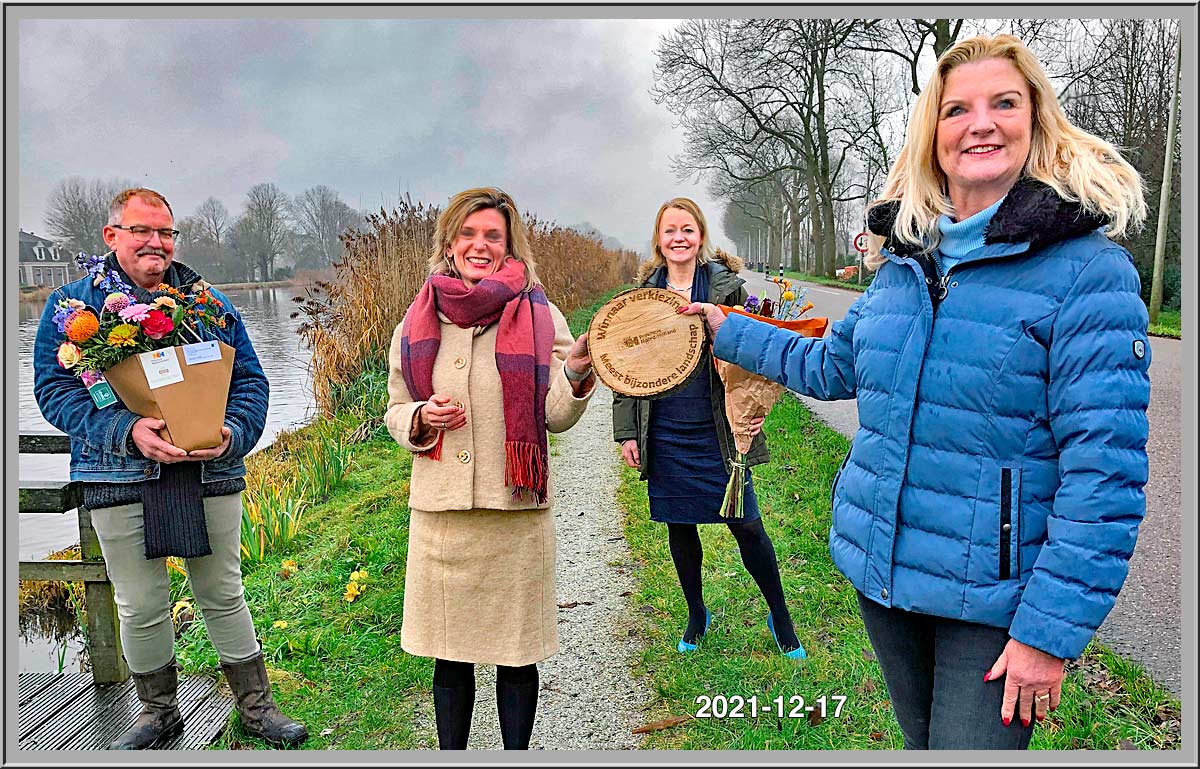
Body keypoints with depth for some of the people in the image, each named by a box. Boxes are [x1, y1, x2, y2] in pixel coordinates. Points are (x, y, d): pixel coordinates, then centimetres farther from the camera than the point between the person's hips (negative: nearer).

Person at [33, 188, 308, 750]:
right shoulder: (72, 305, 4)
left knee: (224, 595, 10)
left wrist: (233, 433, -13)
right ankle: (158, 712, 31)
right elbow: (54, 388, -5)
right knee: (140, 607, 8)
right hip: (121, 478, -1)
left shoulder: (210, 302, 10)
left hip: (210, 474, 1)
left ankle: (256, 707, 24)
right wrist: (127, 431, -21)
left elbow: (251, 380, 7)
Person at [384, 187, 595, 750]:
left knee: (517, 651, 10)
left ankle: (516, 751, 30)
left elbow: (556, 416, -3)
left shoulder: (539, 315, 0)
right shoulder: (419, 321, 7)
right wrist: (421, 419, -7)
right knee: (448, 652, 14)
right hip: (439, 509, 2)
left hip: (516, 510, -2)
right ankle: (451, 752, 33)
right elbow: (395, 412, 14)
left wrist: (575, 371, -22)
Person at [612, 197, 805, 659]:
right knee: (679, 528, 13)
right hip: (665, 434, 3)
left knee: (746, 527, 2)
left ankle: (780, 616, 23)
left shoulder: (727, 285, -2)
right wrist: (626, 431, 4)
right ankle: (696, 614, 34)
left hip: (716, 431, -2)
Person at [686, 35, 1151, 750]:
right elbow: (832, 365, 20)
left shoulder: (1088, 270, -15)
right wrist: (725, 328, 24)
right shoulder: (905, 259, 5)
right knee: (922, 744, 23)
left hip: (995, 599, -6)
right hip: (882, 568, 6)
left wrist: (1050, 631, -19)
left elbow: (1104, 471, -18)